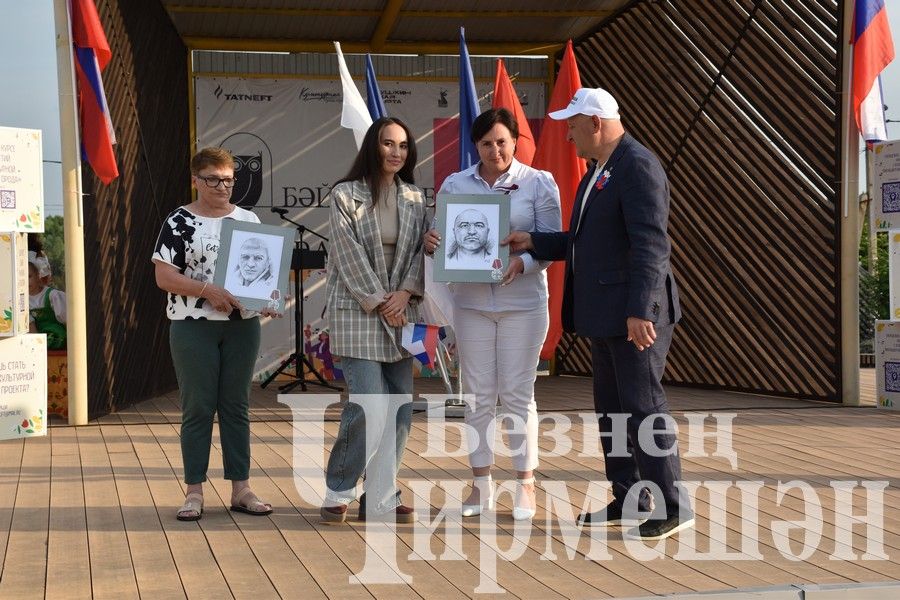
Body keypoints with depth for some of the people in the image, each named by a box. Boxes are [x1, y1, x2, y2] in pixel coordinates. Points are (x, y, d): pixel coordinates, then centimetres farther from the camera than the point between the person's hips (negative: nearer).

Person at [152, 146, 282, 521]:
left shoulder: (248, 220, 9)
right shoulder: (179, 222, -1)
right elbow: (164, 275, -7)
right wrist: (207, 289, -20)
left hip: (242, 325, 3)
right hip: (194, 326, -3)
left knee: (236, 406, 8)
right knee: (198, 408, 1)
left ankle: (241, 489, 13)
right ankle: (194, 491, 8)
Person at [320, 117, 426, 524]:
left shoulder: (414, 199, 12)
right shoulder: (345, 195, -2)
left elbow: (420, 251, 8)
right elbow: (349, 255, -7)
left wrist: (405, 293, -8)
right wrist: (379, 301, -9)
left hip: (400, 313, 5)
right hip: (358, 312, -5)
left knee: (399, 410, 2)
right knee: (370, 407, -14)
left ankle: (381, 499, 11)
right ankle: (338, 494, 3)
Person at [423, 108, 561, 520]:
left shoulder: (539, 183, 0)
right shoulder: (455, 185, 7)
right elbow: (443, 236, 9)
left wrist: (522, 262, -22)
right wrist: (431, 243, -15)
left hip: (522, 301, -2)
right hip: (471, 301, 2)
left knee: (517, 394, 0)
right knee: (478, 395, 6)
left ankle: (525, 486, 11)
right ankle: (481, 486, 15)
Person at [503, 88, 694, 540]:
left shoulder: (638, 166, -14)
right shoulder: (597, 172, 17)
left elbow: (650, 244, -22)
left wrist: (639, 310, -26)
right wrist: (533, 243, 14)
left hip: (635, 315, -10)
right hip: (605, 316, 10)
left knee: (643, 407, -7)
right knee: (611, 411, 13)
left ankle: (673, 507, 2)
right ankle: (628, 501, 22)